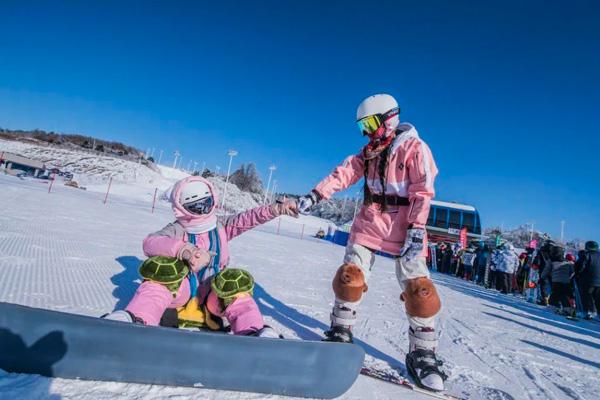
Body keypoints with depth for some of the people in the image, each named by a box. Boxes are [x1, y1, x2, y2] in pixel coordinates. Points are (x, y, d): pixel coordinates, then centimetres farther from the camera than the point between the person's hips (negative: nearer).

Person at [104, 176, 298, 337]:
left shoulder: (221, 226, 9)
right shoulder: (177, 230, -3)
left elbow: (249, 217, -2)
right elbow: (150, 242, -22)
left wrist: (277, 208, -18)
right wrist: (182, 249, -41)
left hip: (210, 294, 2)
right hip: (179, 289, -1)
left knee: (236, 281, -28)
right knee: (163, 267, -29)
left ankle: (254, 332, -51)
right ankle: (136, 319, -52)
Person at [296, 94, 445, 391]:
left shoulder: (414, 148, -6)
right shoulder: (369, 151, 13)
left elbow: (422, 192, -13)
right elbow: (344, 173, 3)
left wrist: (416, 230, -21)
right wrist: (315, 195, -9)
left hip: (403, 226, -5)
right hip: (369, 222, 5)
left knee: (418, 288, -7)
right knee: (350, 275, 1)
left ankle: (422, 354, 9)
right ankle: (341, 332, 18)